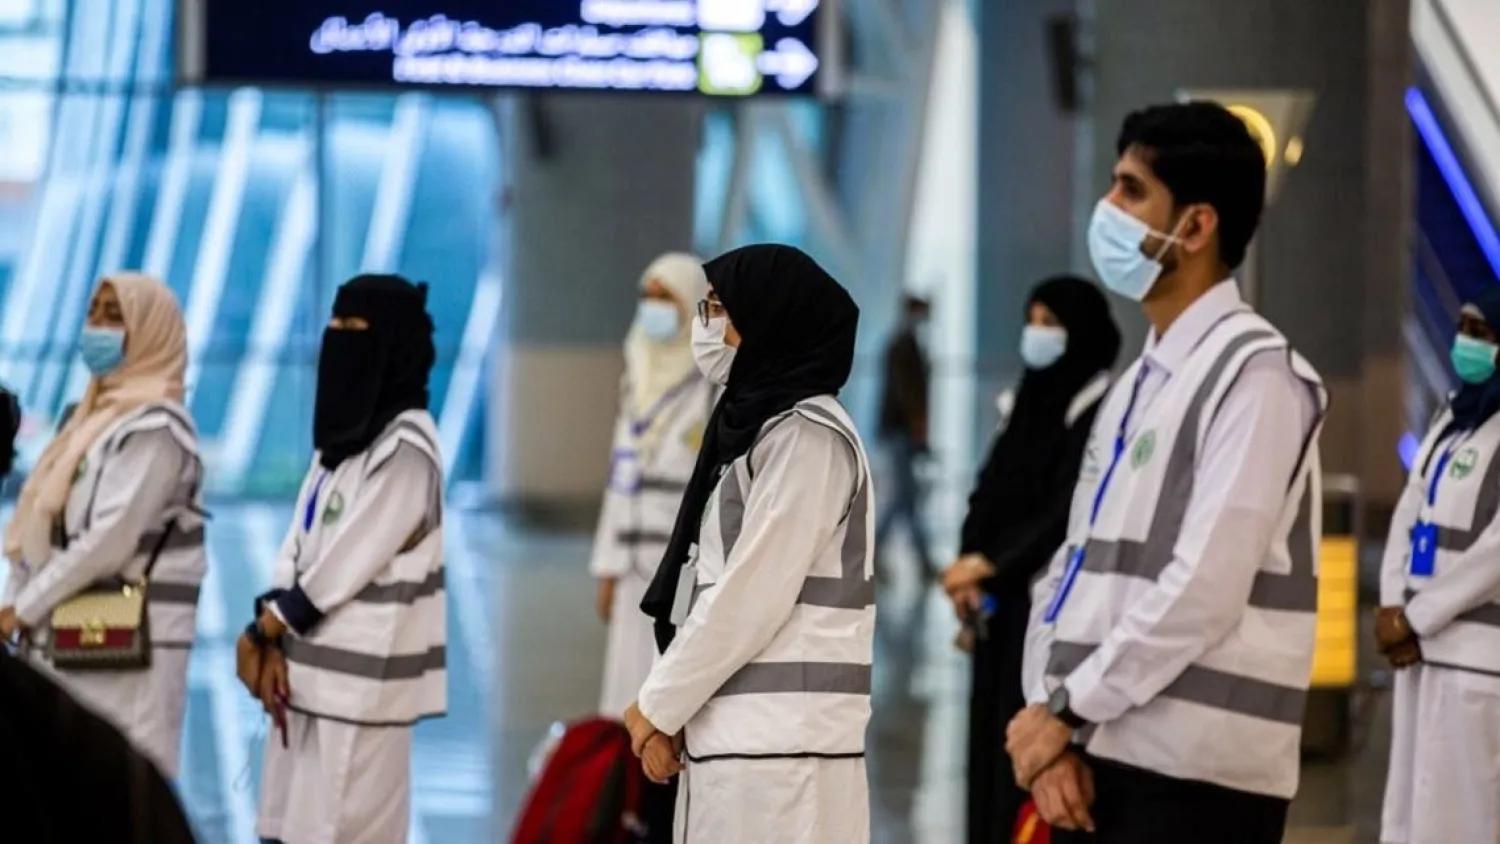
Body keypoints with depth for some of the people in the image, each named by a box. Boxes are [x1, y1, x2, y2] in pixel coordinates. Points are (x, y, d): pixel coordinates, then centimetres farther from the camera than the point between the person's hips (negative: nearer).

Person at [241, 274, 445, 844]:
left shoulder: (405, 447, -12)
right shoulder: (341, 436, 15)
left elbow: (351, 560, -15)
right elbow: (299, 547, 10)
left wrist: (264, 629, -6)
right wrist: (275, 646, -3)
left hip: (362, 675, -9)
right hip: (314, 666, 9)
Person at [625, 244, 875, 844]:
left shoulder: (808, 434, -10)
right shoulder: (759, 425, 19)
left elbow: (754, 594, -15)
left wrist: (661, 705, -8)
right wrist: (671, 704, 7)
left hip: (780, 738, -9)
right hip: (738, 729, 9)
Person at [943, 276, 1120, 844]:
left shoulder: (1098, 409, -10)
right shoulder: (1032, 400, 15)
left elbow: (1073, 512, -17)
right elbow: (989, 496, 12)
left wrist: (990, 563, -16)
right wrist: (971, 566, -5)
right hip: (1004, 602, 8)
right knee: (996, 744, 7)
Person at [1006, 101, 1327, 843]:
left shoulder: (1253, 374, -7)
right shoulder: (1136, 382, 19)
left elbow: (1205, 588, -16)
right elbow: (1077, 565, 15)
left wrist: (1067, 709, -11)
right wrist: (1051, 715, -1)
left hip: (1193, 778, -8)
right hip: (1097, 757, 8)